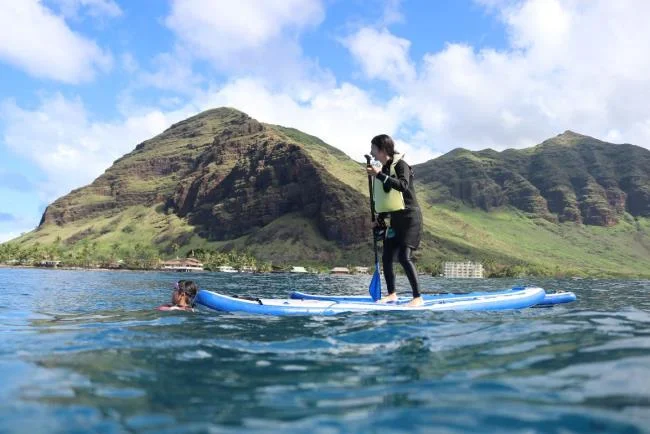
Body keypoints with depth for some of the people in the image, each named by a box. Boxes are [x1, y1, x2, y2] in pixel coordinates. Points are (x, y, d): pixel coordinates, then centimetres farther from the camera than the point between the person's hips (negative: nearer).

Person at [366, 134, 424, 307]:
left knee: (404, 256, -17)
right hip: (395, 218, 8)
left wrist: (379, 175, -33)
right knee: (386, 257, 7)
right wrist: (380, 219, 15)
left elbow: (403, 185, -29)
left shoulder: (400, 164, -9)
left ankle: (418, 297, -11)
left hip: (409, 217, -8)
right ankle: (392, 294, 23)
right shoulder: (383, 170, 13)